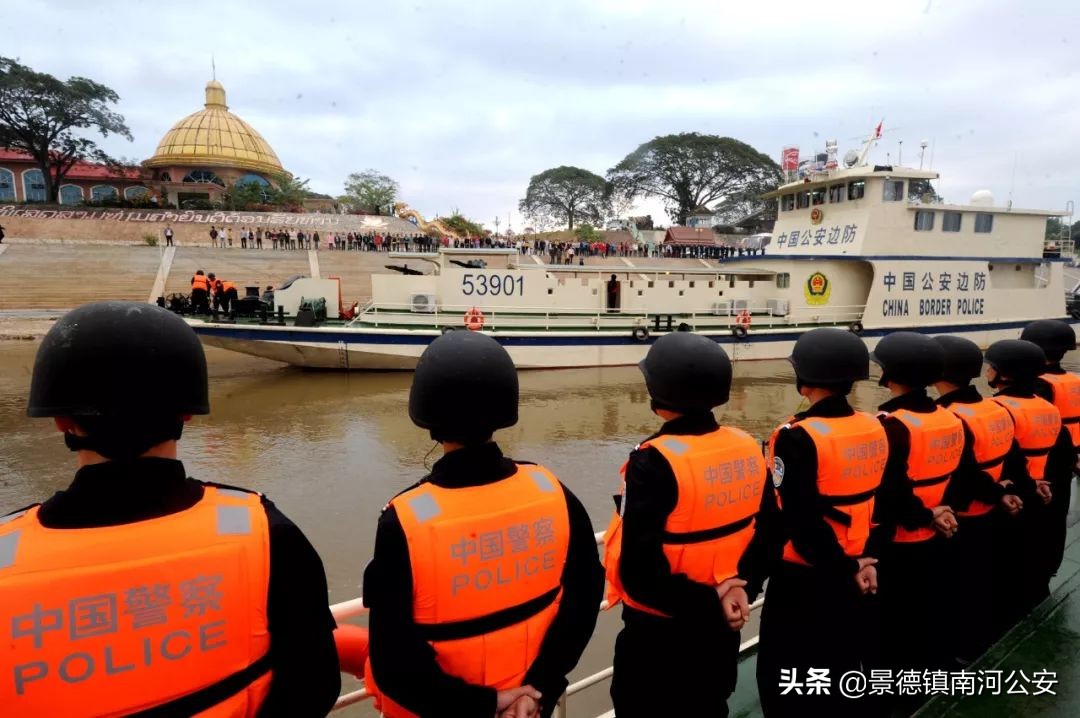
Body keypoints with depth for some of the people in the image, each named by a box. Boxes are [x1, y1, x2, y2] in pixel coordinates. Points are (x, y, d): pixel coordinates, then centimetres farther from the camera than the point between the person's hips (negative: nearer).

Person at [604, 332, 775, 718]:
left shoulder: (653, 461, -25)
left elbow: (640, 572, -26)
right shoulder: (748, 448, -5)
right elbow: (768, 535, 4)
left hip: (657, 638, -6)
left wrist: (709, 604, -15)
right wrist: (741, 585, -4)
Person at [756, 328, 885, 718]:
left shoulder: (797, 437, -23)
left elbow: (801, 521, -23)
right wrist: (863, 560, 7)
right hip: (852, 579, 7)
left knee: (786, 680, 10)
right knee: (844, 670, 25)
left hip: (803, 581, -7)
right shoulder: (874, 429, -1)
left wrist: (844, 567, -11)